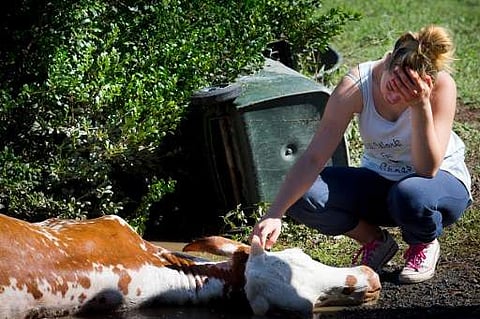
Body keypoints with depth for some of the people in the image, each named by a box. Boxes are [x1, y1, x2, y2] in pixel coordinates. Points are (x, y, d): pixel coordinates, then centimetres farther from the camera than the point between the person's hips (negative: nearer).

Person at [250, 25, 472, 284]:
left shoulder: (441, 84, -26)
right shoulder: (356, 85, -22)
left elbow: (428, 168, -31)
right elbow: (313, 158, -26)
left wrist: (421, 105, -41)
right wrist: (273, 215, -36)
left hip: (442, 181, -2)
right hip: (379, 181, 2)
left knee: (411, 195, -40)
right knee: (302, 195, -24)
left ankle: (425, 245, -2)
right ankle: (375, 241, 4)